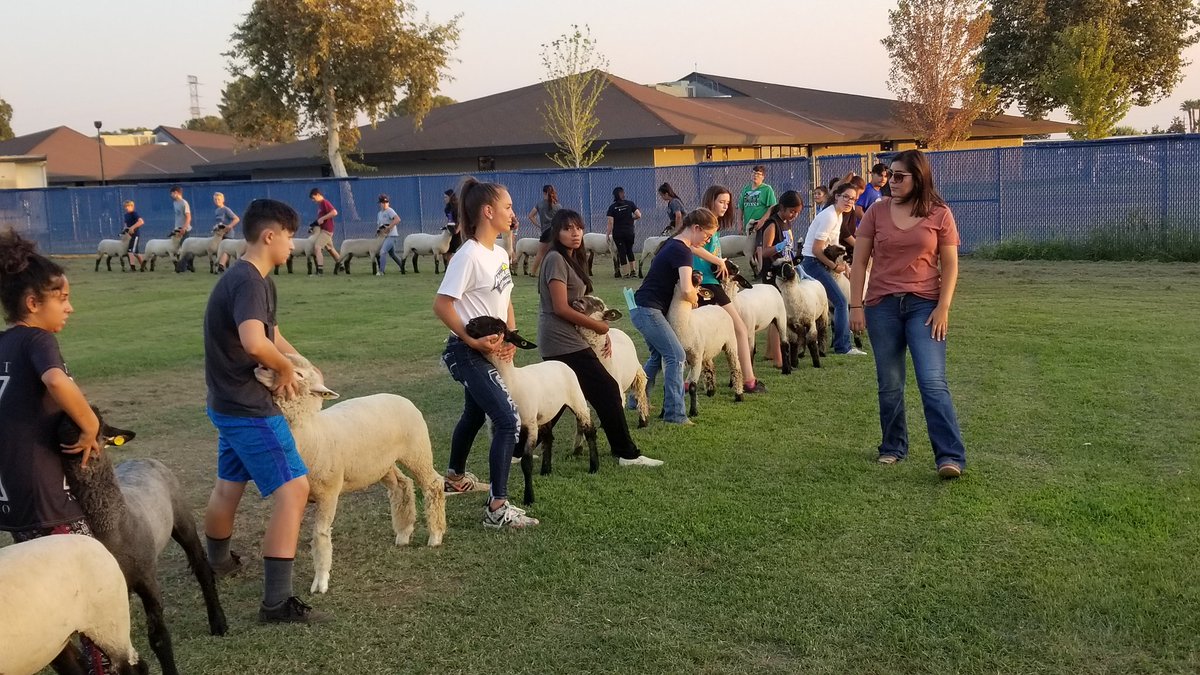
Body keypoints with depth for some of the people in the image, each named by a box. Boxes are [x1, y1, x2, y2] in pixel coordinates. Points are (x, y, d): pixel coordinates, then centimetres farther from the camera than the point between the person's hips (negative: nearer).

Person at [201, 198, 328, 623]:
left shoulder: (253, 280, 11)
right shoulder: (248, 281, -21)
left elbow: (272, 335, 23)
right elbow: (254, 342, -37)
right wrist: (286, 369, -19)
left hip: (229, 404, 10)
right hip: (249, 408, -10)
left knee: (229, 484, 27)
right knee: (293, 489, -11)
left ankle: (218, 561, 50)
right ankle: (277, 602, -12)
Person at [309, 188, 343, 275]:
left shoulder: (325, 202, -15)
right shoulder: (319, 204, 14)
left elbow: (334, 212, -27)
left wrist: (322, 218, -25)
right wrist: (316, 223, 5)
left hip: (326, 230, -10)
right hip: (322, 229, 10)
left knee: (316, 246, -17)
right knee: (330, 248, 20)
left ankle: (320, 268, -20)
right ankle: (339, 263, 33)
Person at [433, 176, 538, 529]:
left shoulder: (500, 253, 7)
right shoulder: (469, 256, -20)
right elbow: (441, 304, -20)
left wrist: (511, 336, 1)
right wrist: (473, 341, -21)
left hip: (487, 352, 9)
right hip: (466, 352, -9)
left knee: (475, 414, 25)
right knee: (508, 421, -16)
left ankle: (455, 477, 48)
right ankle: (498, 507, -12)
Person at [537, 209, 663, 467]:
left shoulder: (572, 259, 17)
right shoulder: (556, 259, -12)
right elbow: (561, 308, -17)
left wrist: (600, 331, 4)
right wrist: (598, 326, -10)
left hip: (556, 342, 10)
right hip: (564, 341, -10)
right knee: (607, 391, -7)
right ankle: (627, 453, -2)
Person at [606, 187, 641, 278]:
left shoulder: (612, 207, -5)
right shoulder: (630, 204, -1)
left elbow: (610, 222, -10)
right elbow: (639, 215, -7)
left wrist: (608, 234, -5)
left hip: (618, 233, -2)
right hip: (629, 232, 2)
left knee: (621, 252, 4)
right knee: (629, 250, 18)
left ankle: (626, 273, 2)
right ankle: (633, 270, 17)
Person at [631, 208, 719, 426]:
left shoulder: (672, 243, 13)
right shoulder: (682, 252, -17)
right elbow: (687, 290, -28)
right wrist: (694, 299, -6)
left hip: (642, 308, 10)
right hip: (649, 310, -10)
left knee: (658, 355, 21)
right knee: (676, 356, -9)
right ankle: (674, 413, -10)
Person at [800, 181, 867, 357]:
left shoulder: (838, 216, 11)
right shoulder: (829, 217, -19)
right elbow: (817, 249, -20)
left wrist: (838, 263, 4)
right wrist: (834, 266, -11)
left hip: (818, 264, 10)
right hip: (813, 263, -10)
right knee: (841, 302, -12)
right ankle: (843, 346, -11)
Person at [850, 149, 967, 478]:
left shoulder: (939, 214, 0)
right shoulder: (877, 212, 4)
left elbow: (950, 265, 1)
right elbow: (860, 262, 5)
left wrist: (943, 307, -8)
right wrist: (855, 305, -1)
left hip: (924, 305, -2)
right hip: (882, 305, 2)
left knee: (933, 382, -11)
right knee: (889, 384, 9)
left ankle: (951, 457, -10)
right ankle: (893, 448, 24)